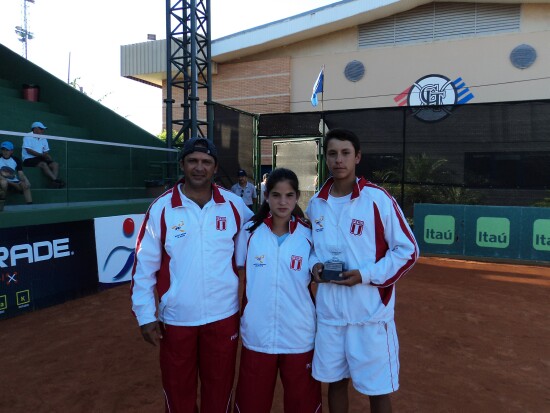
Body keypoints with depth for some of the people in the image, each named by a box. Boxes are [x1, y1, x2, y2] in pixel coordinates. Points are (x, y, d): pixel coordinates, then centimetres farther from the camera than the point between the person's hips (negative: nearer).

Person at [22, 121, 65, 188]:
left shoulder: (44, 139, 22)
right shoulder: (28, 137, 1)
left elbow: (46, 152, 17)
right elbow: (29, 150, -11)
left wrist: (47, 156, -7)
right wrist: (42, 155, -16)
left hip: (40, 159, 6)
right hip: (29, 159, -6)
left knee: (55, 164, -19)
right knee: (43, 164, -35)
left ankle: (54, 182, -39)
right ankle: (56, 180, -46)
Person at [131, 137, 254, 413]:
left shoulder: (234, 205, -4)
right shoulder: (161, 208, -7)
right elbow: (144, 265, -3)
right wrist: (145, 316, -3)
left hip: (223, 316, 1)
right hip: (176, 318, 0)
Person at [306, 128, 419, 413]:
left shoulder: (377, 199, -11)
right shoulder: (316, 203, 4)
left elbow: (407, 250, -8)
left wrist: (366, 275, -18)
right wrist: (314, 266, -3)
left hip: (370, 312, -4)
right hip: (329, 311, 4)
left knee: (377, 389, 9)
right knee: (335, 381, 18)